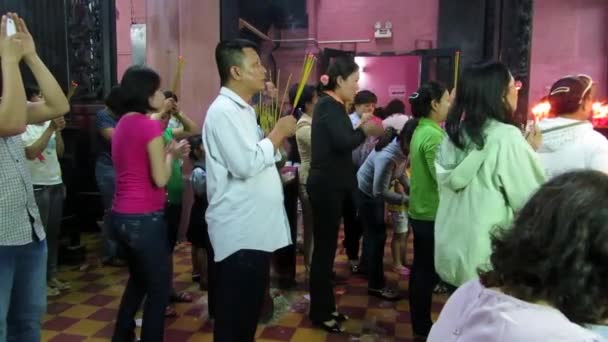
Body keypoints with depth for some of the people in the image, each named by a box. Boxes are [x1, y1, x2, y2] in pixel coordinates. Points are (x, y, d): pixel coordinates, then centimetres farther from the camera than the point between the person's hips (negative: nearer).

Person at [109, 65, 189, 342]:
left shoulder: (123, 124, 10)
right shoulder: (149, 125, -15)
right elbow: (160, 179, -18)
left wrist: (167, 150, 11)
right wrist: (171, 154, -1)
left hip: (122, 216, 9)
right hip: (144, 218, -9)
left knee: (138, 280, 26)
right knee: (159, 288, 7)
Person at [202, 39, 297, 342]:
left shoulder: (243, 110, 15)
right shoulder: (223, 111, -16)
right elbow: (245, 164, -26)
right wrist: (279, 132, -14)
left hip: (254, 228, 10)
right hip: (239, 231, -10)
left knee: (250, 308, 20)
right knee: (234, 312, 4)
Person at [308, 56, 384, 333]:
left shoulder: (331, 105, 15)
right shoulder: (329, 105, -14)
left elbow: (341, 141, 12)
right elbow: (345, 142, -25)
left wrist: (359, 127, 2)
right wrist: (365, 130, -8)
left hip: (331, 184, 10)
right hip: (326, 185, -10)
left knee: (327, 246, 14)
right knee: (324, 247, -1)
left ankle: (326, 307, 26)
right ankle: (319, 312, 12)